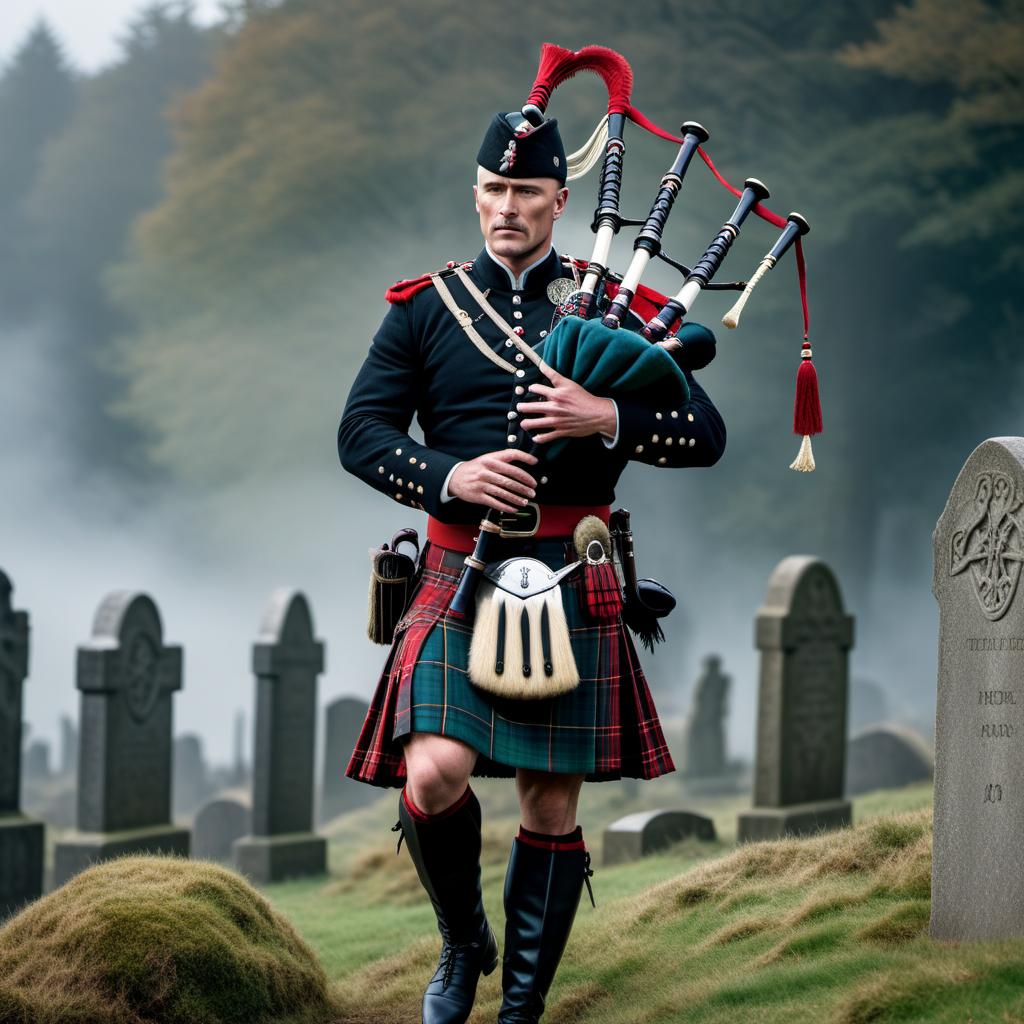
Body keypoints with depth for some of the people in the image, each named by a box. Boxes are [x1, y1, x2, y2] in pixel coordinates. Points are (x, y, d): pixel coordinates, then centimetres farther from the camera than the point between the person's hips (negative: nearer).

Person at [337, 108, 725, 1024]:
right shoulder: (425, 310, 9)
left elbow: (707, 435, 3)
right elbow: (361, 432, 3)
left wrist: (609, 419, -15)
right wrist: (449, 476, -15)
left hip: (573, 580, 1)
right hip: (461, 575, -1)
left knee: (552, 807, 4)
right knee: (434, 776, -19)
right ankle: (464, 942, 9)